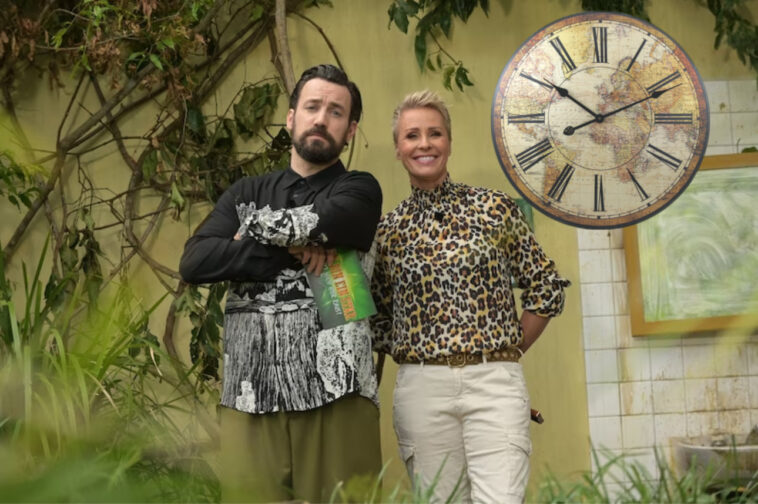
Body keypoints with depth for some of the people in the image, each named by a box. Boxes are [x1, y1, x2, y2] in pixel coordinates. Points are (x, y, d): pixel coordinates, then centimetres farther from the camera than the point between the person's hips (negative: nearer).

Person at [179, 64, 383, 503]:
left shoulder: (359, 191, 8)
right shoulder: (246, 193, 16)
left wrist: (253, 226, 2)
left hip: (334, 389, -2)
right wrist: (289, 254, -8)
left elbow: (317, 223, -15)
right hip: (250, 392, 3)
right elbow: (194, 262, 0)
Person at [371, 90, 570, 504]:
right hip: (421, 389, 2)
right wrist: (411, 358, 4)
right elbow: (376, 319, 15)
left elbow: (547, 288, 8)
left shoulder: (494, 208, 3)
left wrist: (508, 352, 6)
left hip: (495, 381, -1)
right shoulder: (386, 231, 7)